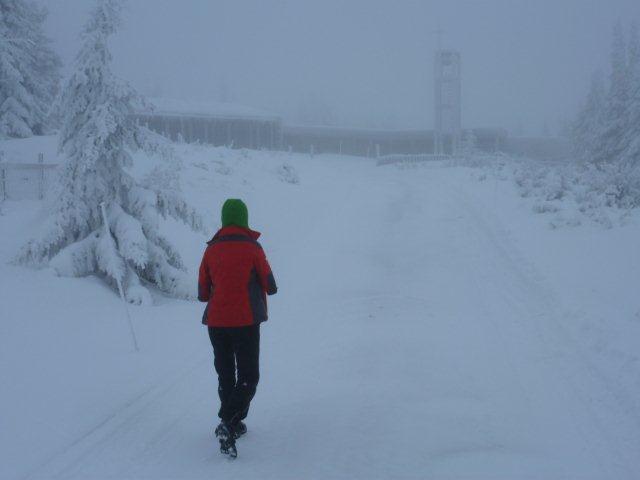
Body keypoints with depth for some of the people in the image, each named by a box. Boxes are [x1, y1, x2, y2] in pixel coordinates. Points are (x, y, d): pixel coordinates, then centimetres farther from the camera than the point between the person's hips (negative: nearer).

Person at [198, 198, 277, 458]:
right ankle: (228, 424, -17)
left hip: (216, 322, 4)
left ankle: (231, 424, 24)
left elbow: (203, 292, 6)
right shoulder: (252, 247, -8)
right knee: (248, 377, 1)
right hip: (245, 321, -4)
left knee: (225, 375, 18)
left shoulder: (211, 249, 2)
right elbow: (270, 286, -3)